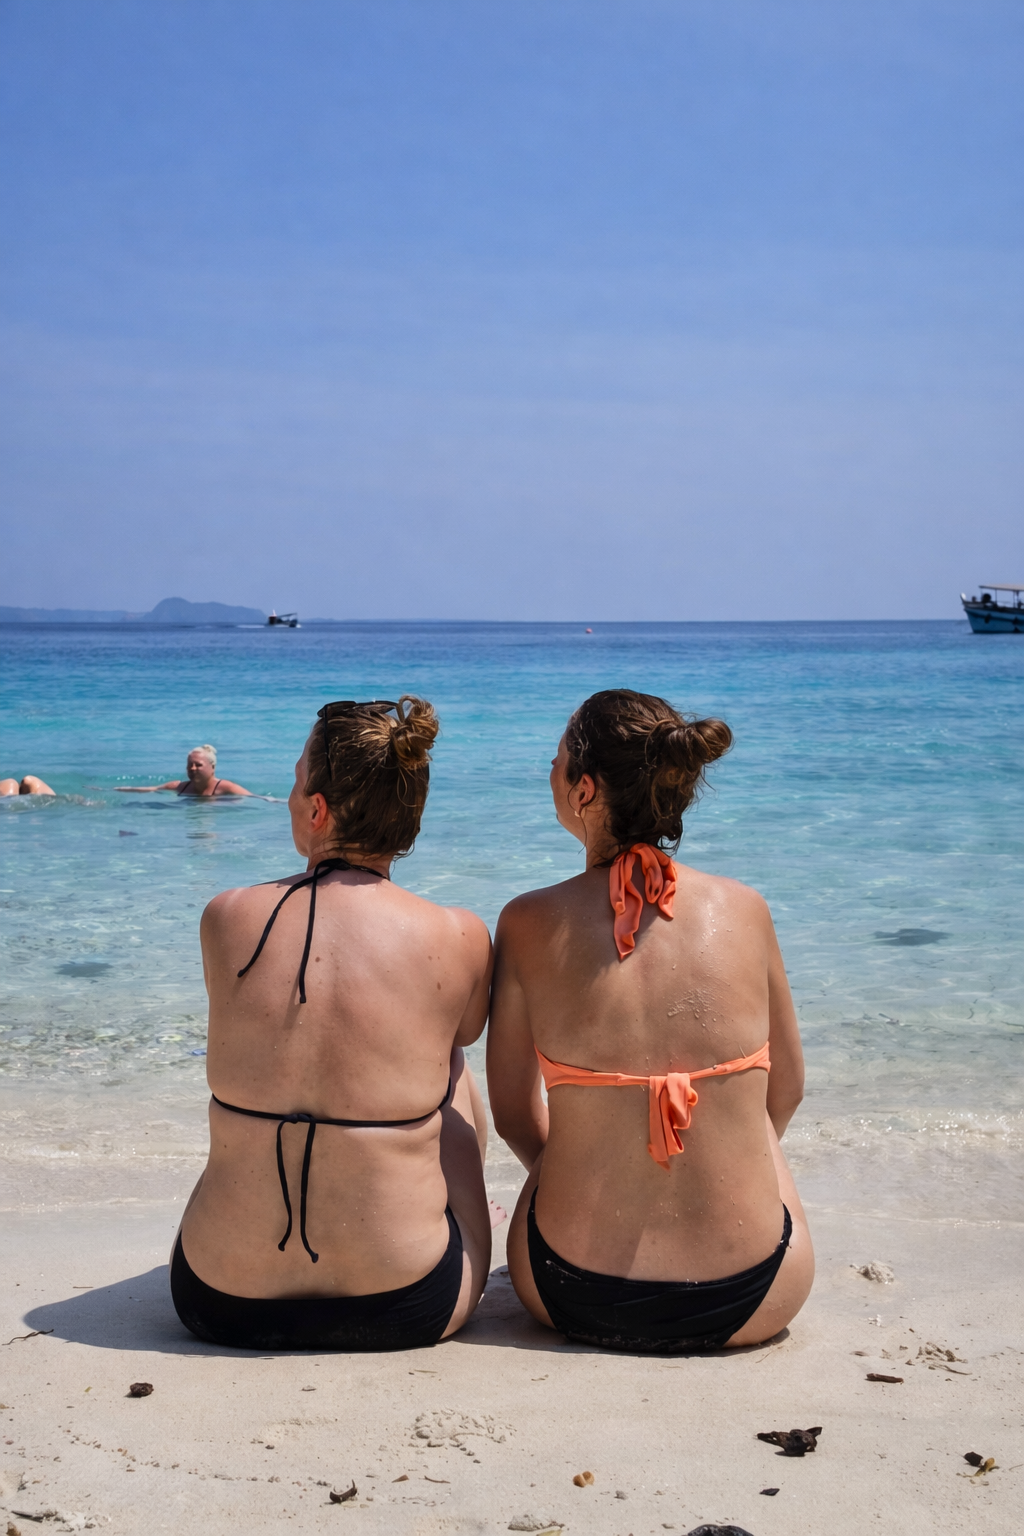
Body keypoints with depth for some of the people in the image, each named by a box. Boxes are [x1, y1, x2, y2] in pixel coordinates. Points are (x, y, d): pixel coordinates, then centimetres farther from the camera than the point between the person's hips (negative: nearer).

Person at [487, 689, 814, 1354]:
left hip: (575, 1298, 0)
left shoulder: (529, 925, -9)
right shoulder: (746, 910, -5)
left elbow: (515, 1118, 2)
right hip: (754, 1300, 1)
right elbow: (785, 1093, 9)